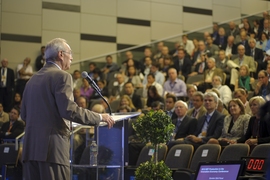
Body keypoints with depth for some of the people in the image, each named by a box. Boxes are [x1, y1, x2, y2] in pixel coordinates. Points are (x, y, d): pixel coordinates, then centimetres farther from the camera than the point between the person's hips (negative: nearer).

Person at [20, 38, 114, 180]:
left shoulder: (32, 79, 17)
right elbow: (69, 110, -16)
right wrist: (99, 117, -7)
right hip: (53, 147, -8)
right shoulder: (61, 76, -6)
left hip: (30, 147, 8)